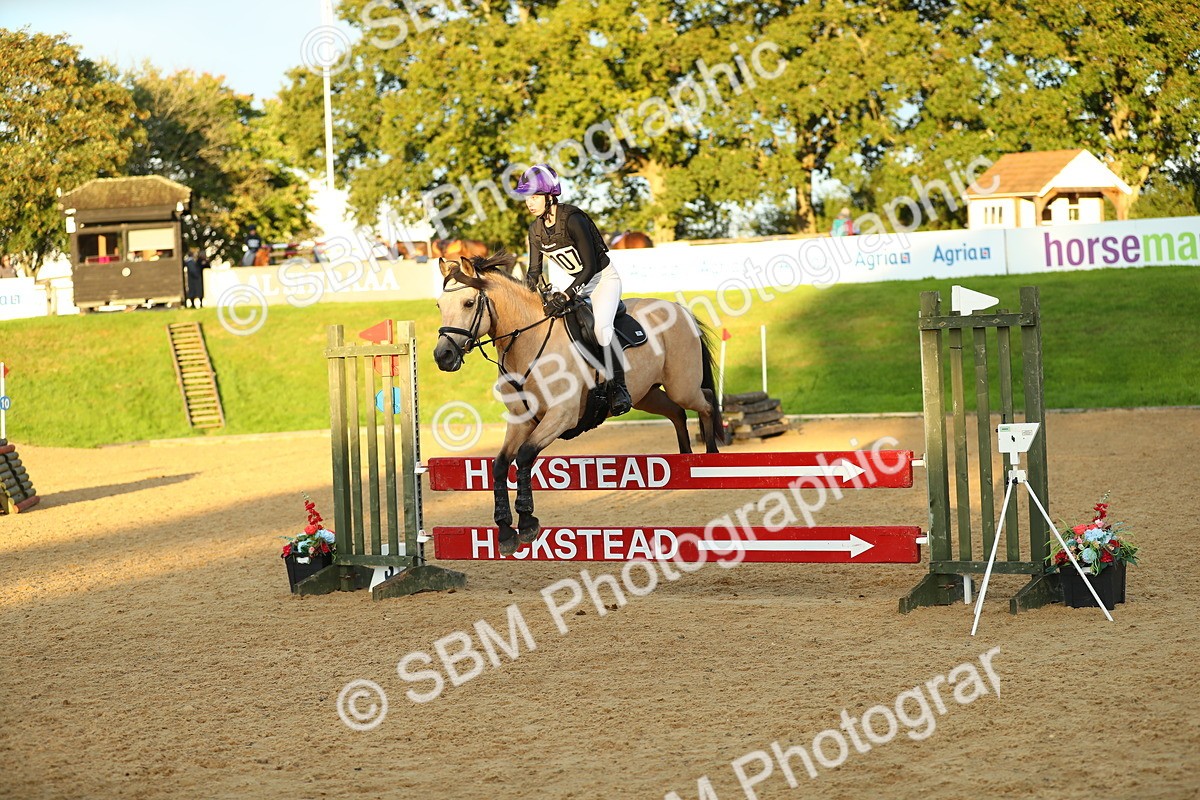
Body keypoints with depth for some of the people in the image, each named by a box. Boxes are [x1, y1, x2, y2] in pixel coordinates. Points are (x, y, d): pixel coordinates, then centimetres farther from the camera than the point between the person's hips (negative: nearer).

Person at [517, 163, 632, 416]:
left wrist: (566, 296, -38)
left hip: (603, 278, -8)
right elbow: (534, 270, 2)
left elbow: (589, 267, -29)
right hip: (578, 284, 8)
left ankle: (618, 388, -18)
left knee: (601, 328, -30)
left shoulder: (572, 219, -26)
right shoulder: (536, 229, -3)